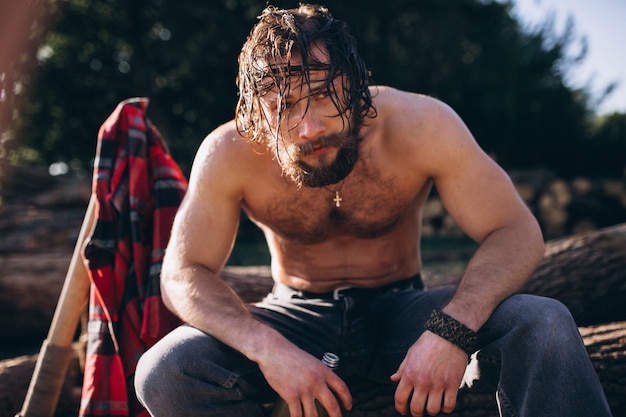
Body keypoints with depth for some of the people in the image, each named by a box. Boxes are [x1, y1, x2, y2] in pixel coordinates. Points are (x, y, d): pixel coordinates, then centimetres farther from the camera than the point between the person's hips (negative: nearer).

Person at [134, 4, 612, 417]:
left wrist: (453, 330, -37)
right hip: (299, 316, 1)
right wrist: (266, 347, -35)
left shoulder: (420, 126, -19)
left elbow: (516, 231, -18)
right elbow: (184, 273, -14)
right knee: (162, 375, -27)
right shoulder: (228, 154, -17)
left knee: (545, 327, -30)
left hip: (401, 312, -1)